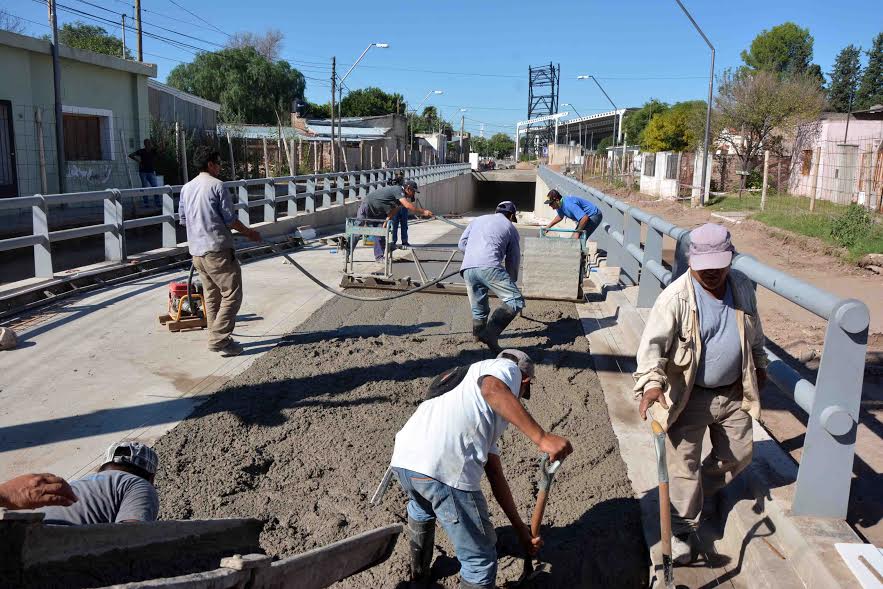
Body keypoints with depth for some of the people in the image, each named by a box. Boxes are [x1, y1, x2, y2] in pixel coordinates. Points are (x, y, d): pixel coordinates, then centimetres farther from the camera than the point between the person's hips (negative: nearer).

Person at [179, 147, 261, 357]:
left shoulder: (186, 188, 12)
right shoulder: (217, 186, -9)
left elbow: (183, 219, 18)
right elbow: (230, 219, -9)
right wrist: (250, 233, 6)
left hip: (196, 251, 8)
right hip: (217, 250, -8)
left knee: (211, 296, 15)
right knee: (232, 294, -4)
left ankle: (216, 339, 19)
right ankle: (219, 339, -7)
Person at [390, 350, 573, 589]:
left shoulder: (488, 417, 37)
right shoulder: (507, 367, 15)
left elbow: (496, 476, 36)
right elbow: (493, 389, -12)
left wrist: (520, 528, 40)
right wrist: (542, 438, -17)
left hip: (404, 458, 10)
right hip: (445, 467, -9)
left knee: (421, 508, 42)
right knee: (480, 561, 10)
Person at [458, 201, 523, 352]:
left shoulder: (478, 220, 32)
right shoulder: (510, 227, 22)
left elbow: (461, 244, 23)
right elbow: (513, 259, 23)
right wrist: (512, 282, 35)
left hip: (467, 269, 6)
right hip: (489, 266, -5)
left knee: (478, 308, 22)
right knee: (515, 301, -7)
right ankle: (490, 333, -21)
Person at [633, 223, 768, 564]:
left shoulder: (742, 287, -2)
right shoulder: (676, 297, -21)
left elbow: (754, 332, 16)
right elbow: (653, 342, -29)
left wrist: (759, 366, 26)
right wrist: (652, 382, -44)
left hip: (734, 393, 6)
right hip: (690, 396, -5)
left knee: (738, 454, 20)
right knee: (684, 462, -1)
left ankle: (705, 489, 47)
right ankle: (680, 528, 15)